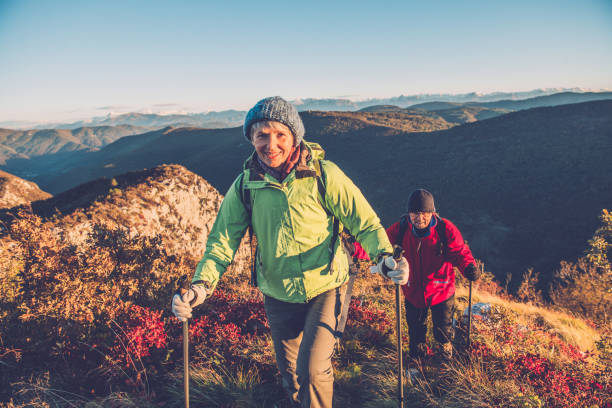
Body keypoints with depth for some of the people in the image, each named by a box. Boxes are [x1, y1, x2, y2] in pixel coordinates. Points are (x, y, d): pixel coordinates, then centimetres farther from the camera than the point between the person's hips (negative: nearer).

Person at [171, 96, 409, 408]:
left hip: (325, 288, -3)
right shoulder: (245, 185, -9)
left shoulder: (323, 174, -16)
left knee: (313, 371, -14)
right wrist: (202, 284, -21)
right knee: (289, 370, 20)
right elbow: (223, 238, -5)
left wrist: (385, 257, -31)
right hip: (278, 295, 3)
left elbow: (364, 221, -12)